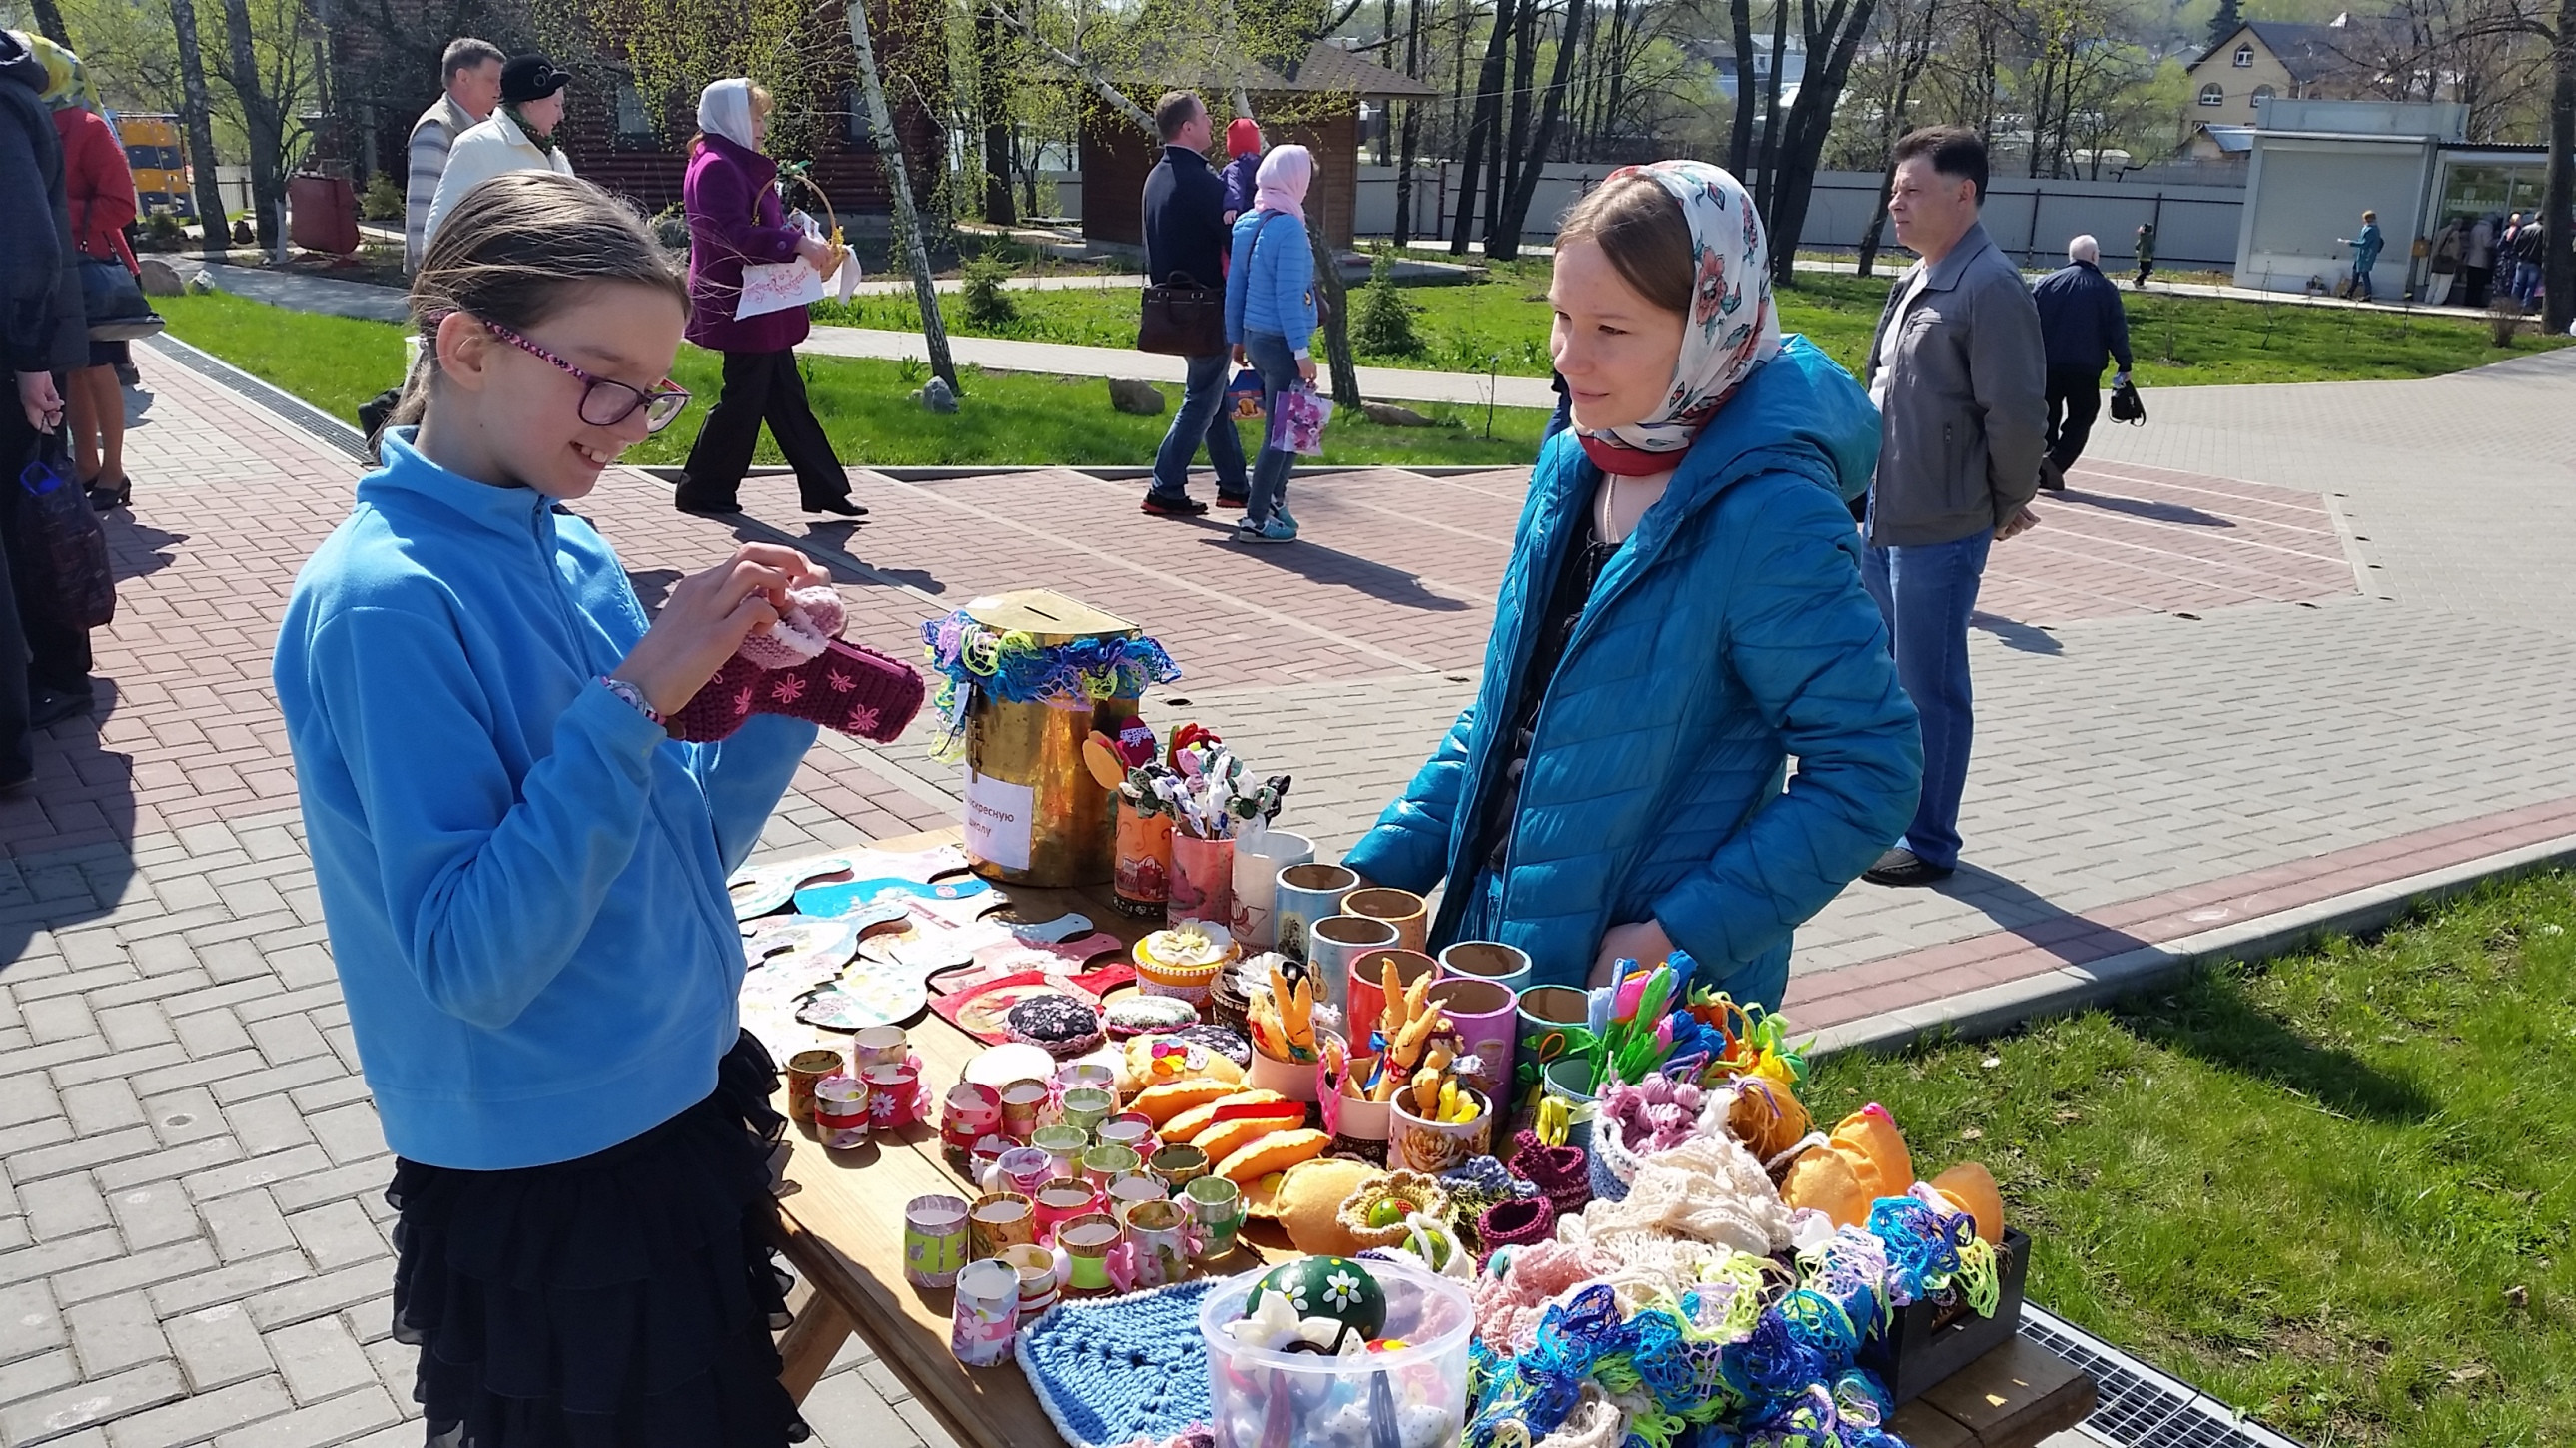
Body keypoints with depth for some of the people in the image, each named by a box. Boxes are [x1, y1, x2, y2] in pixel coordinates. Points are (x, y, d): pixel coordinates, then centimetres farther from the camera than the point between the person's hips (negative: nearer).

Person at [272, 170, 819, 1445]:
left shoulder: (571, 552, 2)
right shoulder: (384, 600, -21)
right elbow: (471, 961, -26)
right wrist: (638, 694, -29)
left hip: (681, 1107, 8)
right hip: (549, 1188, -7)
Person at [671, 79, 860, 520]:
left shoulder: (743, 165, 18)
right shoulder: (716, 167, -14)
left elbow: (766, 224, 23)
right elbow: (734, 233, -25)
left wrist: (806, 243, 7)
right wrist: (797, 244, -27)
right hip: (739, 305, -10)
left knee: (786, 396, 10)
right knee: (744, 397, -3)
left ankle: (824, 488, 14)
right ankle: (702, 491, 9)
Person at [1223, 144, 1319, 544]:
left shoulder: (1246, 223, 7)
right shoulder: (1289, 227, -16)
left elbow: (1234, 285, 12)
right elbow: (1289, 295, -19)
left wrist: (1236, 338, 19)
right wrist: (1302, 350, -16)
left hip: (1254, 337, 8)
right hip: (1280, 341, -8)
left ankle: (1273, 502, 23)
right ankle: (1256, 520, 1)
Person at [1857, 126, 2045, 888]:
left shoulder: (1989, 288, -17)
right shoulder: (1916, 280, 12)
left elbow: (2018, 414, -18)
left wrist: (2006, 505, -6)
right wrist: (1875, 493, 15)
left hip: (1940, 533, -9)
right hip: (1883, 519, 9)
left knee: (1929, 689, 1)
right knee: (1883, 675, 19)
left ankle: (1929, 842, 14)